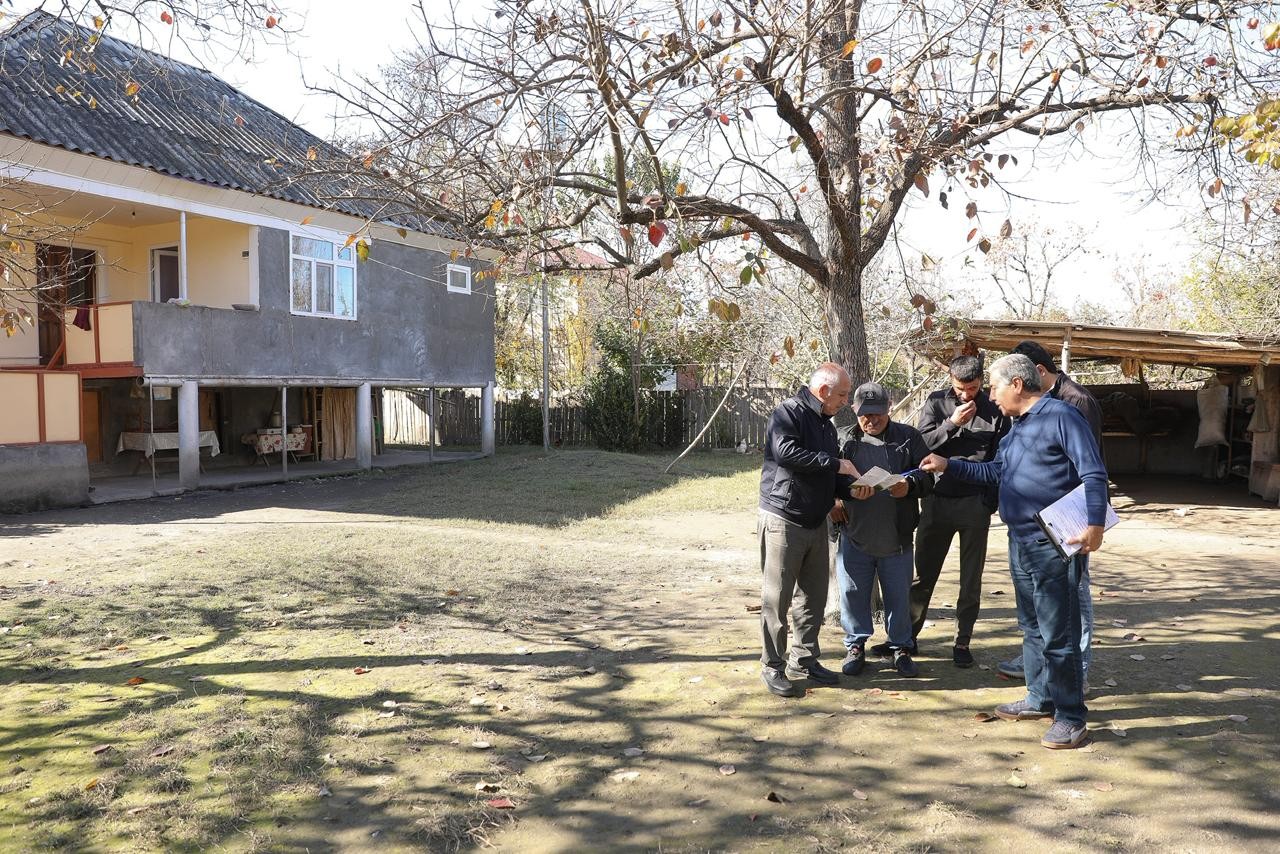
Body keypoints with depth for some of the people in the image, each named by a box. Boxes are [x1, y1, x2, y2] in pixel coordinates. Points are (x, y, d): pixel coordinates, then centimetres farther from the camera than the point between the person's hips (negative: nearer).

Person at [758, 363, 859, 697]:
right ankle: (773, 667, 9)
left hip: (816, 522, 8)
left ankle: (804, 660, 25)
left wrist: (852, 489, -1)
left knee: (813, 596, 13)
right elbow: (785, 452, -28)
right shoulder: (788, 412, -10)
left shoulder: (826, 425, 16)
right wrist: (834, 463, -21)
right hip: (783, 521, -8)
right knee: (777, 597, -1)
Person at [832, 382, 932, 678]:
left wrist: (909, 484, -19)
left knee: (899, 595, 11)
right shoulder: (843, 440, 2)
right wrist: (849, 490, -23)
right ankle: (855, 645, 25)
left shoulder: (908, 437, 2)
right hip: (854, 536, 0)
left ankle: (901, 648, 28)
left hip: (897, 538, 0)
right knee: (853, 593, 8)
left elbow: (929, 474, 3)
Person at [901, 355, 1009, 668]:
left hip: (975, 504, -1)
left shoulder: (994, 411, 0)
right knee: (923, 575, 8)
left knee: (971, 580, 7)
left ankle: (962, 643, 19)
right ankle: (907, 636, 21)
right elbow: (922, 445, -5)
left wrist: (991, 501, -7)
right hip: (937, 500, 1)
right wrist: (952, 423, -16)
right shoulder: (935, 403, 3)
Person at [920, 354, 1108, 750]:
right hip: (1020, 542, 10)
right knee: (1032, 627, 18)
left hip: (1053, 544, -10)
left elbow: (1094, 474, -18)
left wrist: (1095, 523, -26)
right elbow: (995, 472, 25)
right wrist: (948, 465, 21)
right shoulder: (1017, 427, 16)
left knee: (1057, 633, -3)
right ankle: (1040, 699, 31)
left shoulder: (1060, 416, -13)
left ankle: (1071, 716, 7)